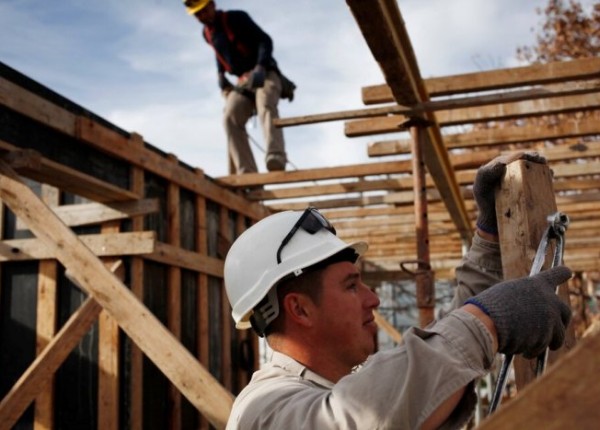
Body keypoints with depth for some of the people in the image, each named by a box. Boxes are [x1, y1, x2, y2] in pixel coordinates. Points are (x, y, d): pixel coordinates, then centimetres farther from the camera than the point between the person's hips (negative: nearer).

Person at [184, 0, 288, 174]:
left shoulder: (237, 18, -4)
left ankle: (275, 158, -53)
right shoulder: (208, 33, 13)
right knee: (230, 117, -20)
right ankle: (247, 172, -30)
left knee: (265, 105, -34)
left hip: (265, 73, -5)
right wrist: (220, 75, 11)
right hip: (243, 81, 5)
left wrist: (260, 68, -27)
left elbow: (265, 40, -10)